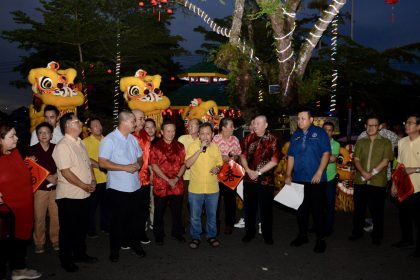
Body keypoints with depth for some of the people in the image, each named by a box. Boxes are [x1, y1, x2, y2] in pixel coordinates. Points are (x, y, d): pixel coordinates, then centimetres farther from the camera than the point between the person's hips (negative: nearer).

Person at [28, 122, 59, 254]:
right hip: (40, 188, -1)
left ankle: (55, 240, 20)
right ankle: (39, 242, 18)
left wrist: (55, 176, -12)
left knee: (56, 216, 3)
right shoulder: (32, 150, 0)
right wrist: (47, 177, -9)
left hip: (56, 188, 1)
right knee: (39, 217, 1)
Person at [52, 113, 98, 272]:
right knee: (68, 229, 7)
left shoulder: (80, 143, 11)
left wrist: (93, 181, 1)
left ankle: (80, 254, 36)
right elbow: (66, 172, -21)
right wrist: (84, 186, -16)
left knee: (82, 227, 19)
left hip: (84, 194, 8)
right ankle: (66, 260, 23)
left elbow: (88, 164, 17)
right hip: (69, 196, -8)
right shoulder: (62, 146, -16)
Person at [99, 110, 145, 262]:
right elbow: (102, 163, -18)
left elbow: (140, 157, 20)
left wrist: (138, 164, -4)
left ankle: (135, 243, 32)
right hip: (117, 187, -5)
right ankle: (115, 249, 23)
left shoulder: (133, 139, 9)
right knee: (117, 220, 7)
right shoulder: (109, 140, -12)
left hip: (134, 186, 6)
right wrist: (125, 167, -21)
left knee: (135, 217, 14)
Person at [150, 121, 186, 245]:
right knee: (159, 211, 9)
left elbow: (183, 164, 4)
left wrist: (177, 178, -11)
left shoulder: (180, 146, 7)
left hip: (177, 185, 3)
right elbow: (154, 166, -8)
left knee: (177, 210, 12)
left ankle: (177, 232, 29)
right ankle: (158, 235, 25)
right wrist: (168, 180, -14)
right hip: (160, 185, -2)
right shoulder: (156, 146, -3)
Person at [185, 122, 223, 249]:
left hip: (213, 188, 3)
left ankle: (211, 236, 34)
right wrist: (200, 150, -24)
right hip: (195, 188, -2)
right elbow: (187, 164, -18)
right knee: (195, 216, 11)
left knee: (212, 214, 17)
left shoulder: (215, 147, 2)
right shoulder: (193, 146, -8)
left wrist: (217, 168, -11)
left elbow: (220, 163, 13)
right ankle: (195, 237, 29)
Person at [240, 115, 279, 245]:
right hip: (249, 178, 3)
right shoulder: (248, 138, 6)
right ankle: (249, 232, 27)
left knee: (266, 208, 5)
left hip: (266, 179, -3)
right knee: (249, 207, 11)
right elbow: (243, 156, 7)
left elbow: (274, 160, -10)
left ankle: (267, 234, 21)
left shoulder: (272, 140, -5)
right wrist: (248, 170, -9)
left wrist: (259, 172, -12)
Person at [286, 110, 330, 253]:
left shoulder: (319, 133, -4)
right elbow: (291, 156, 12)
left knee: (318, 209, 2)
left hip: (316, 180, -5)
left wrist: (319, 172, -16)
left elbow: (326, 153, -9)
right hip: (298, 179, 5)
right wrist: (288, 175, 7)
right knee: (301, 208, 13)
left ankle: (320, 239, 14)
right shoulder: (296, 135, 10)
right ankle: (302, 235, 28)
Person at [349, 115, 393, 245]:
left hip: (378, 182, -3)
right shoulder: (360, 142, 11)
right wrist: (364, 173, -14)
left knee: (377, 210, 5)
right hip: (360, 181, 3)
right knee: (359, 208, 11)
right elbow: (356, 160, 3)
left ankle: (377, 235, 21)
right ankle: (357, 232, 26)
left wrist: (371, 173, -15)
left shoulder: (385, 142, 3)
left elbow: (385, 162, -6)